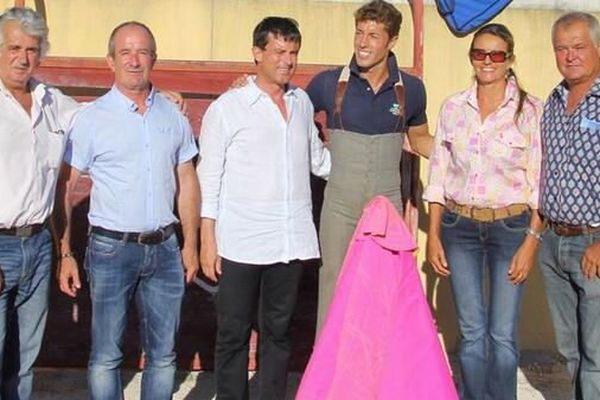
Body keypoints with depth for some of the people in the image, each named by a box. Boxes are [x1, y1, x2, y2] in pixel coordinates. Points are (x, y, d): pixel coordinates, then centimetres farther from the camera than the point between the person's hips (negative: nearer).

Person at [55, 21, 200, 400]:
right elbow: (64, 188, -3)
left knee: (163, 354, 11)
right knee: (106, 355, 6)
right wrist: (65, 254, -8)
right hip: (111, 248, -3)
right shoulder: (92, 118, -4)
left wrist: (190, 244, 9)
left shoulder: (174, 117, 7)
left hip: (164, 248, 3)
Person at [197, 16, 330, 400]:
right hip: (241, 242, -4)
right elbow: (209, 178, -2)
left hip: (291, 240, 4)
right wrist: (208, 240, -6)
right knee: (234, 333, 5)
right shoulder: (227, 108, -2)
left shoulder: (302, 103, 10)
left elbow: (318, 160, 20)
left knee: (279, 330, 13)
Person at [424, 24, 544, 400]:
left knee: (503, 336, 1)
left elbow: (541, 184, -5)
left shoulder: (531, 110, -4)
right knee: (472, 333, 8)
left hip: (510, 228, -2)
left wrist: (531, 242, -10)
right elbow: (438, 175, 8)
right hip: (459, 228, 2)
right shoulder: (453, 107, 5)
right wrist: (433, 235, 5)